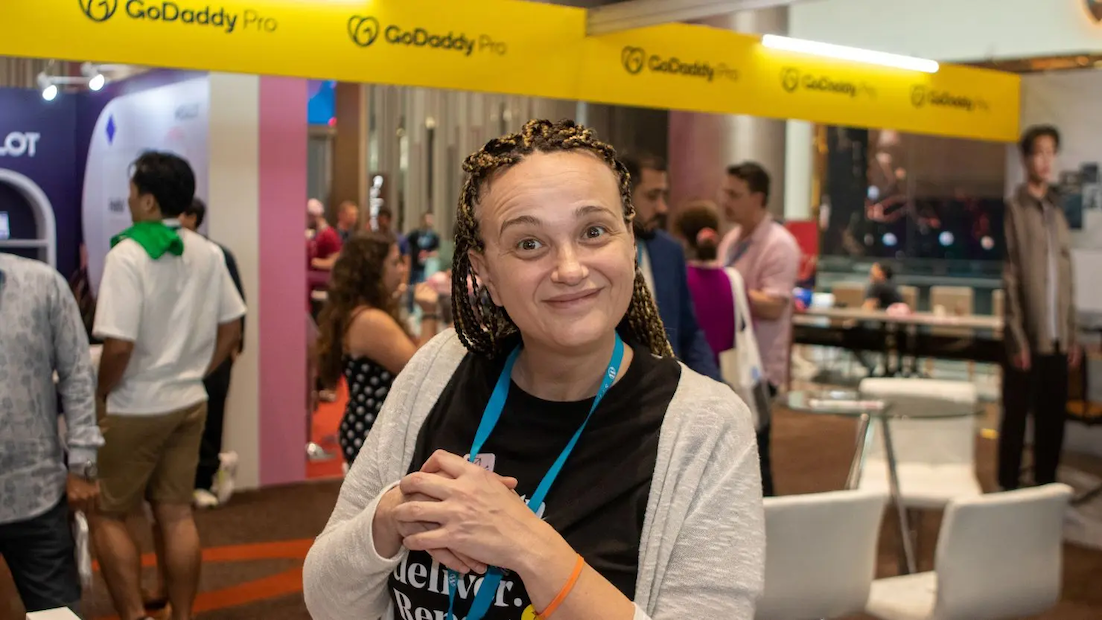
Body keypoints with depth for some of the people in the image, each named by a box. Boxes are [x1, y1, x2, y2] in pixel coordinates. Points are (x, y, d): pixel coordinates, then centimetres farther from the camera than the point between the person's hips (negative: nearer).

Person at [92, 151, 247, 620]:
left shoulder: (127, 254, -18)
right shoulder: (209, 254, 2)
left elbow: (120, 345, -24)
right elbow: (231, 328, 8)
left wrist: (100, 395, -9)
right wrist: (194, 373, 14)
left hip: (134, 409, -6)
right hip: (189, 403, 6)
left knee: (107, 516, 8)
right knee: (176, 514, 12)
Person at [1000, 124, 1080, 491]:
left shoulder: (1057, 210, 14)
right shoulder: (1013, 208, -4)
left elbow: (1067, 279, 15)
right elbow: (1008, 279, -9)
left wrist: (1072, 335, 11)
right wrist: (1018, 338, -12)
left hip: (1057, 339, 6)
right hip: (1026, 338, -6)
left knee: (1053, 419, 10)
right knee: (1016, 418, 2)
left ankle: (1046, 490, 21)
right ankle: (1009, 489, 11)